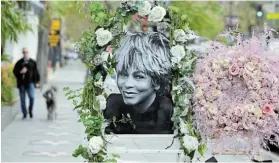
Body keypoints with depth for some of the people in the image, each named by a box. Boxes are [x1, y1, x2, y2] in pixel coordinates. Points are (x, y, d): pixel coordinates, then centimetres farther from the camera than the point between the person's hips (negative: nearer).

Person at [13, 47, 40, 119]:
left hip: (30, 83, -1)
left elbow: (36, 72, 8)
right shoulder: (19, 62, 8)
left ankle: (30, 110, 8)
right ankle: (24, 114, 12)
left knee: (32, 97, -17)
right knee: (22, 99, 3)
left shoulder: (32, 62, 7)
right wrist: (20, 72, -14)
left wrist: (37, 82, 4)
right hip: (21, 83, 1)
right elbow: (15, 71, 5)